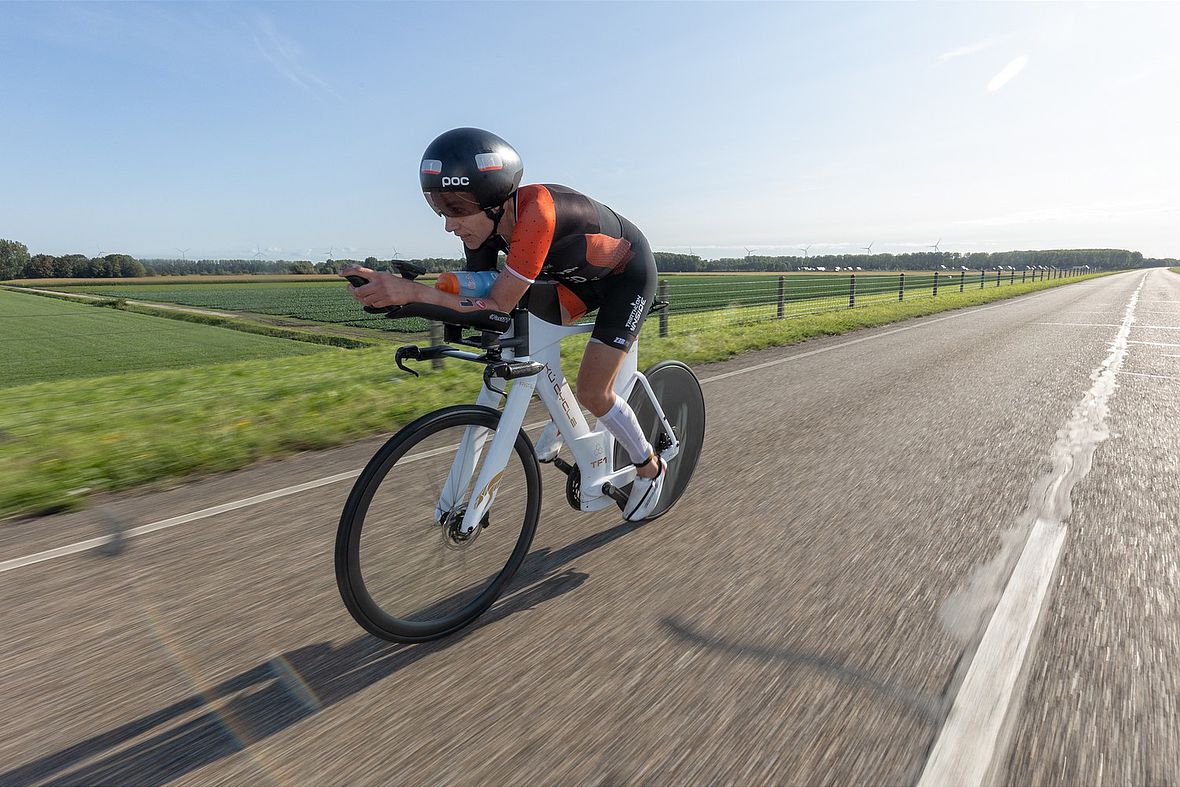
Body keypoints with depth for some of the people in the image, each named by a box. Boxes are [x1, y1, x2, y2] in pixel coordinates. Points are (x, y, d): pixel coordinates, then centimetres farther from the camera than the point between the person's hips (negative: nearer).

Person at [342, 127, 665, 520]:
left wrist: (411, 291, -48)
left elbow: (498, 306, -41)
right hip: (583, 272, 7)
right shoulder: (486, 221, -17)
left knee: (592, 392, -10)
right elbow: (475, 297, -14)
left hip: (629, 273, -7)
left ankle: (650, 467, 16)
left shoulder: (535, 212, -40)